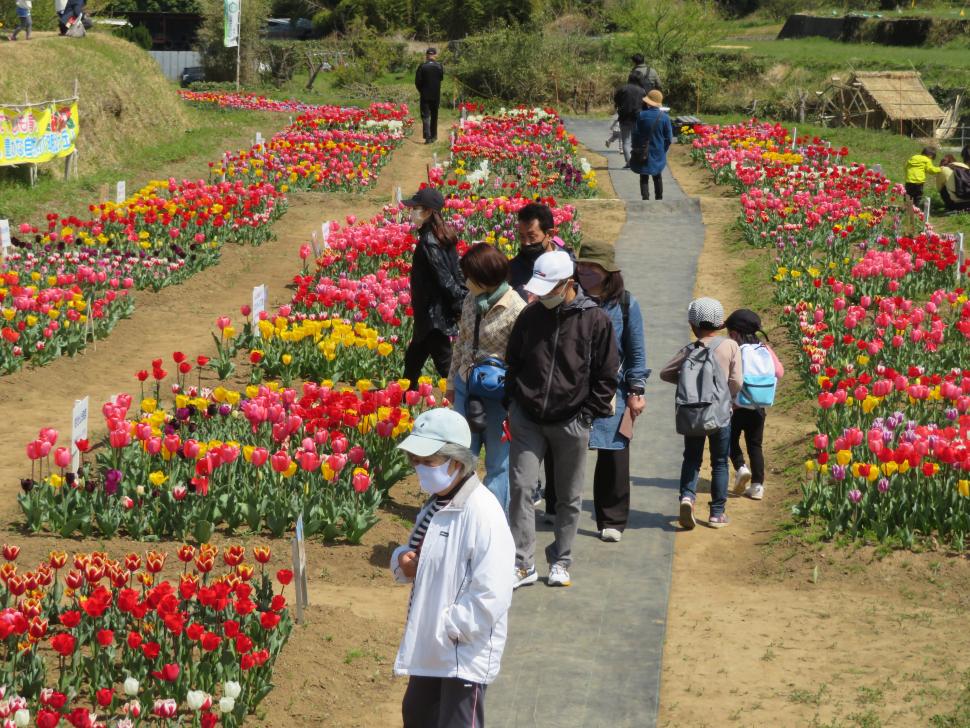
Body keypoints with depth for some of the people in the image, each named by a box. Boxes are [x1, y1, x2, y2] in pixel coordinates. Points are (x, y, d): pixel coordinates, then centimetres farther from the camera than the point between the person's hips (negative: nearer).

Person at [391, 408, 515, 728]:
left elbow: (491, 597, -27)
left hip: (465, 653, -10)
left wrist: (447, 628, -21)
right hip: (431, 648, 10)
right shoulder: (436, 504, 6)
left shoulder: (483, 513, -23)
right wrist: (403, 562, -2)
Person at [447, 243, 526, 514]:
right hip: (467, 387, 7)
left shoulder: (516, 310, -19)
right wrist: (452, 381, 19)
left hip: (498, 394, -7)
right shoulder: (471, 300, 2)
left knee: (498, 463, 7)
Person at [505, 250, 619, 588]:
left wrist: (588, 414, -6)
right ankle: (523, 564, 1)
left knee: (569, 497, 9)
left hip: (571, 423, -2)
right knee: (521, 488, -5)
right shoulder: (530, 315, 2)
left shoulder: (595, 320, -7)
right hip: (527, 420, 2)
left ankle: (560, 562, 23)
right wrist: (513, 403, 6)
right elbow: (513, 362, 14)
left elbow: (606, 375, -1)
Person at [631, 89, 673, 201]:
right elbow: (669, 138, -4)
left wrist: (635, 149, 5)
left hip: (643, 153, -2)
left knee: (644, 178, 6)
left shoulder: (642, 115, -13)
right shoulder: (664, 117, -9)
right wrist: (664, 150, 11)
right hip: (658, 152, 2)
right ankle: (659, 199, 29)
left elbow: (636, 134, -7)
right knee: (658, 177, 20)